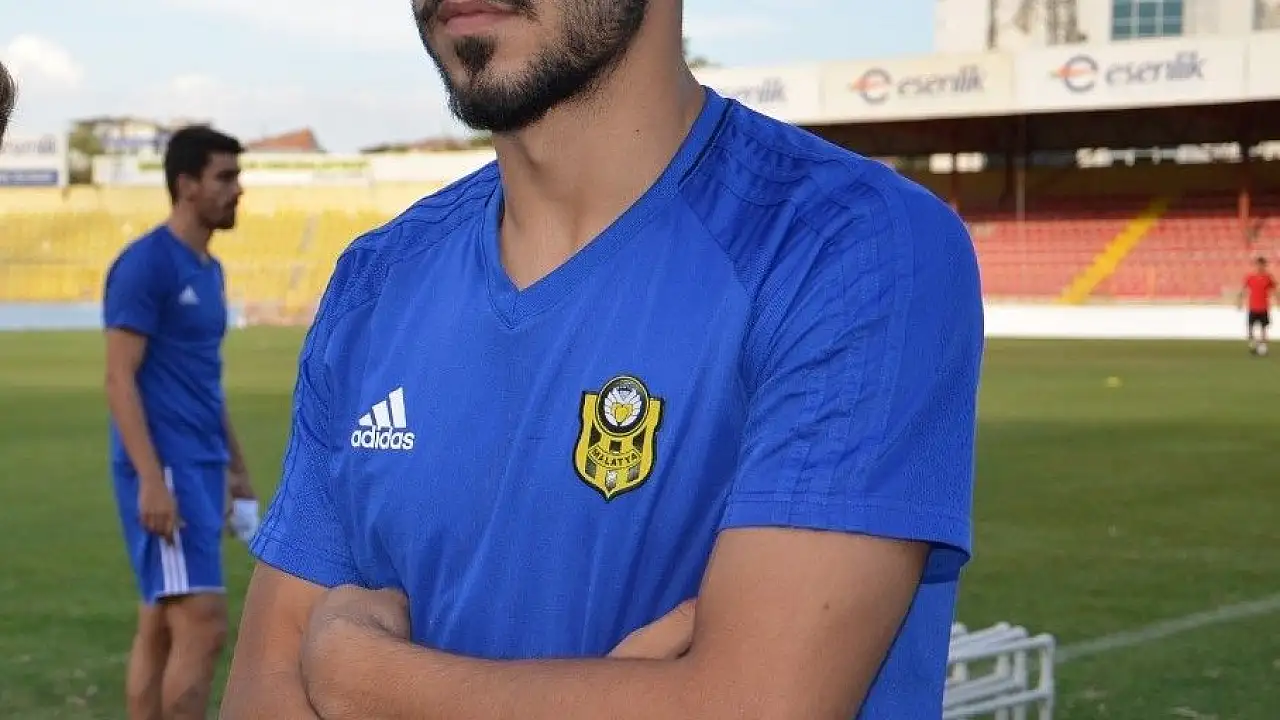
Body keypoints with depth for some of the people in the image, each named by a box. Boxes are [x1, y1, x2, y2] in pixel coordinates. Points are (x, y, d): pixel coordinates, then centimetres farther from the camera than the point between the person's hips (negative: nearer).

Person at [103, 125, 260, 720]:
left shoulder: (209, 270, 16)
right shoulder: (144, 264, -12)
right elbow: (120, 378, -16)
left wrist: (237, 469, 21)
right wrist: (151, 480, -23)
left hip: (202, 469, 9)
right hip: (166, 471, -9)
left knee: (160, 626, 11)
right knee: (203, 624, -12)